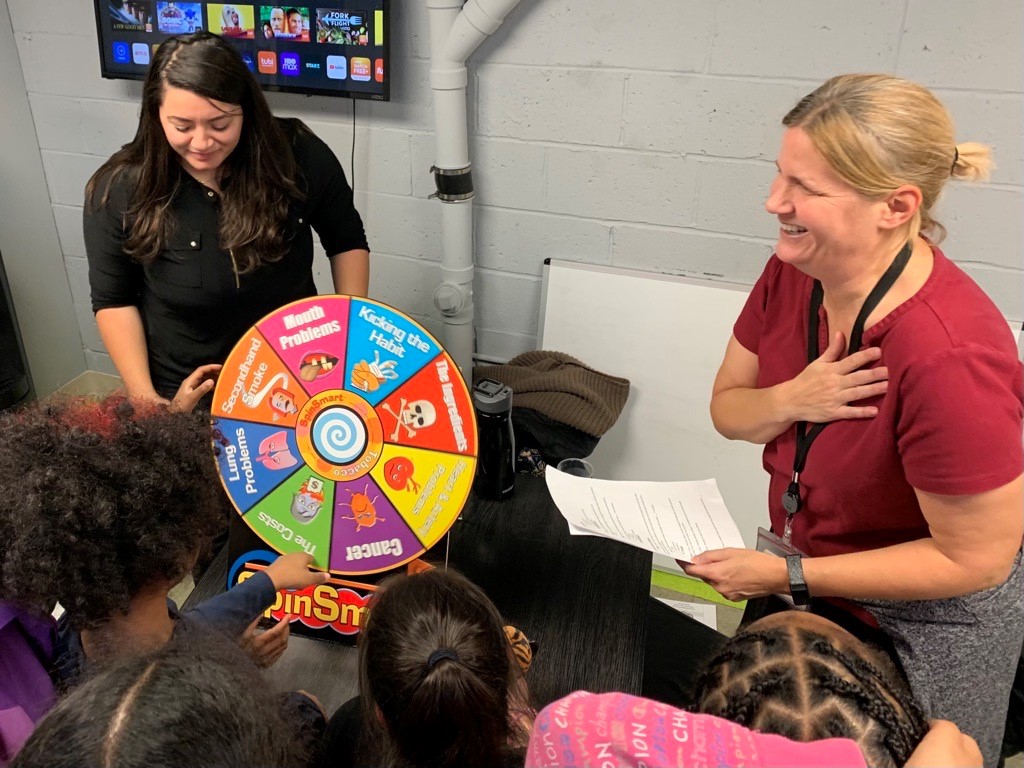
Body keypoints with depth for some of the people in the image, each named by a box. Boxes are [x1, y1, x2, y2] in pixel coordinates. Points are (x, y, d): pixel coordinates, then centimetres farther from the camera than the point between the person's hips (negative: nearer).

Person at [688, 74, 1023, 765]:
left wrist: (787, 575, -26)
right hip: (808, 585, 6)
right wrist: (790, 402, -25)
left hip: (923, 629, -6)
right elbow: (728, 408, -3)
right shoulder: (794, 271, -15)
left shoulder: (949, 356, -36)